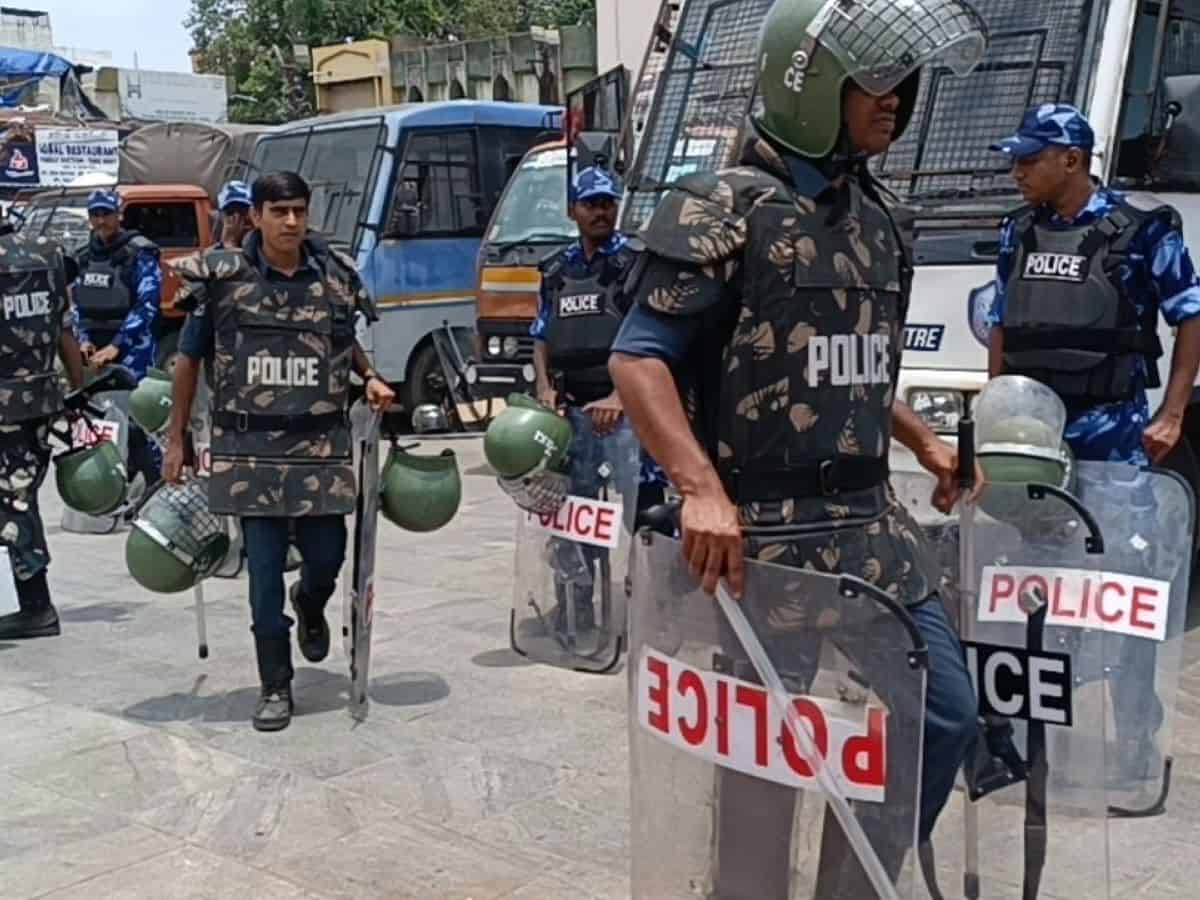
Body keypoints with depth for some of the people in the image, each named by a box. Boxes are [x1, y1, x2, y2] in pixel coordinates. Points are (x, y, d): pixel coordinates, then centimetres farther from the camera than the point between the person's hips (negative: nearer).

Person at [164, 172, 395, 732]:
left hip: (320, 445, 2)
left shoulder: (335, 275, 3)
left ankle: (310, 607, 42)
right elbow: (189, 360, 6)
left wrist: (370, 378, 1)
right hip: (250, 448, -2)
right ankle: (275, 687, 15)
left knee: (327, 556, 5)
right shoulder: (222, 278, -3)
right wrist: (176, 440, 5)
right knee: (264, 569, 2)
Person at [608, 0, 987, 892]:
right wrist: (702, 488, -27)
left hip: (873, 528, 8)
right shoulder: (721, 210, -11)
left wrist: (922, 441, 14)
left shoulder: (876, 215, 12)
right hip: (763, 536, -8)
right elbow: (638, 360, -16)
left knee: (944, 719, 12)